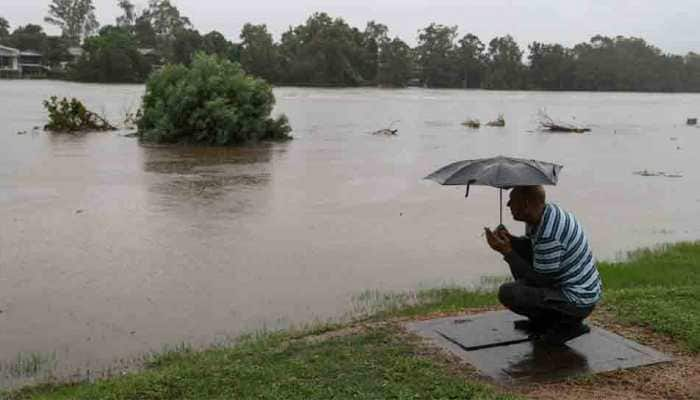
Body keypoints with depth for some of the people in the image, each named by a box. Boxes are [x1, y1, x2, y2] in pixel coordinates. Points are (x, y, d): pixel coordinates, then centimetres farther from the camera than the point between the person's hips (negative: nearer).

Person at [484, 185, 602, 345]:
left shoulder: (549, 235, -29)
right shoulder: (544, 213, 0)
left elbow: (539, 280, -22)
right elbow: (530, 246, 15)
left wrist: (508, 252, -20)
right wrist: (509, 239, -5)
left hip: (578, 302, -10)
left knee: (508, 293, -21)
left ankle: (569, 323, -3)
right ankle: (542, 321, 18)